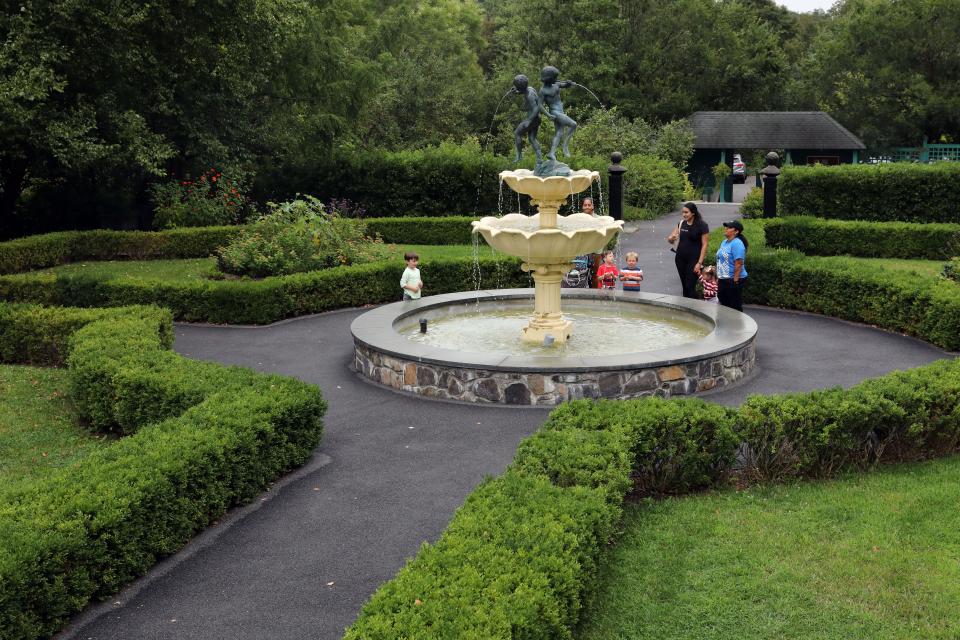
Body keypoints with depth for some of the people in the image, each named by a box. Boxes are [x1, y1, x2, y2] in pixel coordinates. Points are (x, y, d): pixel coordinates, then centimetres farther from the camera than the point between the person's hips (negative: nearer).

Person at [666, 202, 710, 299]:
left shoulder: (702, 226, -9)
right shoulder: (681, 223, 5)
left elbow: (704, 245, -9)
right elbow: (670, 239, 10)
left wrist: (699, 263, -14)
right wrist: (671, 238, -16)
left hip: (693, 259, -5)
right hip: (680, 259, 5)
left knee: (690, 287, -9)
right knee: (684, 286, 10)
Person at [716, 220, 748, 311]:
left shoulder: (737, 243, -17)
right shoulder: (724, 242, 12)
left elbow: (739, 263, -22)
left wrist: (735, 280, -23)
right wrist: (718, 278, 17)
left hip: (733, 280, -10)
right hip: (723, 280, 10)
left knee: (735, 307, -1)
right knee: (724, 304, 16)